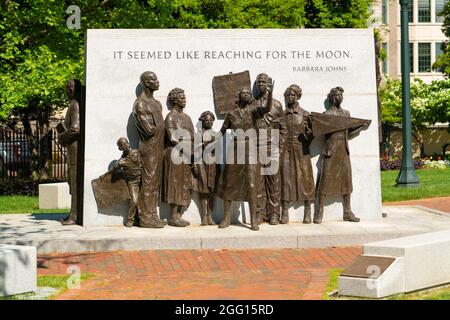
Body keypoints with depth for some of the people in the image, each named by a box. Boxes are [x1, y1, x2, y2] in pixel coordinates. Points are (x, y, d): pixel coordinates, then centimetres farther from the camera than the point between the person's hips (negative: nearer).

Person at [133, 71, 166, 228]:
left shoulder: (156, 103, 17)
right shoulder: (140, 104, -11)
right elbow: (149, 129, -17)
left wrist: (156, 128, -2)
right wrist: (160, 126, -2)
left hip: (158, 147, 9)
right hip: (149, 148, -9)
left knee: (155, 183, 10)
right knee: (148, 182, -7)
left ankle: (152, 215, 15)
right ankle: (145, 217, -3)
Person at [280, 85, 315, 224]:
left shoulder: (305, 114, 5)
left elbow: (311, 133, 9)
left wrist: (308, 135, -9)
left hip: (301, 150, -1)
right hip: (286, 149, 1)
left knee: (305, 178, -1)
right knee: (285, 178, -3)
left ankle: (308, 213, 5)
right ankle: (285, 214, -2)